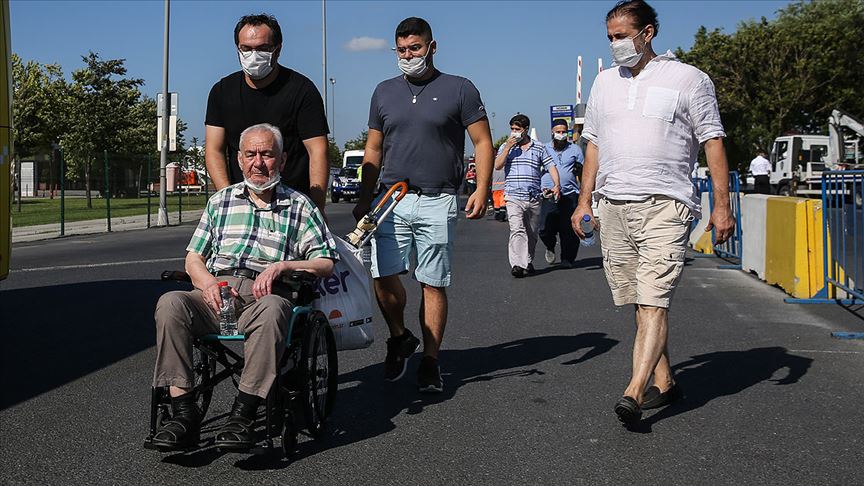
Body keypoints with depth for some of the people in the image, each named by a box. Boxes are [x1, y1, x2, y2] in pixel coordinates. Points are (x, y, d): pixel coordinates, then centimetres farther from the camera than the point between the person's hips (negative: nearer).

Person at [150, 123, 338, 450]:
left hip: (264, 294, -2)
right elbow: (193, 257, 21)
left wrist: (283, 266, -8)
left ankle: (243, 415, -36)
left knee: (271, 309, -39)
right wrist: (208, 283, -3)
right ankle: (184, 412, -30)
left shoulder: (299, 206, 17)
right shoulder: (220, 201, 24)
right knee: (170, 303, -30)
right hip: (215, 294, 3)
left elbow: (326, 263, 10)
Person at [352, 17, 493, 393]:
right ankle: (399, 338, 19)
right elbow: (373, 150, 18)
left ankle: (430, 361, 10)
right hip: (392, 200, 3)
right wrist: (365, 200, 13)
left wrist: (481, 190, -10)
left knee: (434, 284, 0)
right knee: (383, 275, -6)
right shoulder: (384, 92, 14)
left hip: (437, 203, -3)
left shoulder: (459, 89, 3)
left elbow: (483, 142, 2)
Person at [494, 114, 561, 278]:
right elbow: (497, 166, -2)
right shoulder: (506, 147, 10)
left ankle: (528, 262, 25)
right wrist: (508, 147, -9)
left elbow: (551, 166, 7)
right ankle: (516, 264, -26)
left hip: (534, 198, 2)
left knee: (532, 233, 10)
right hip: (513, 197, -2)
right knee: (517, 230, -18)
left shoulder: (539, 148, 10)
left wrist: (556, 185, -8)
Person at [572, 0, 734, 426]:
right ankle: (663, 382, 18)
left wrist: (722, 205, -5)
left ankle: (634, 393, -19)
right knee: (642, 302, 8)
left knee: (653, 303, -14)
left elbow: (713, 142, 1)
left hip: (665, 204, -5)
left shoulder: (687, 79, 1)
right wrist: (585, 200, 15)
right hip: (613, 207, 5)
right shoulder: (605, 82, 16)